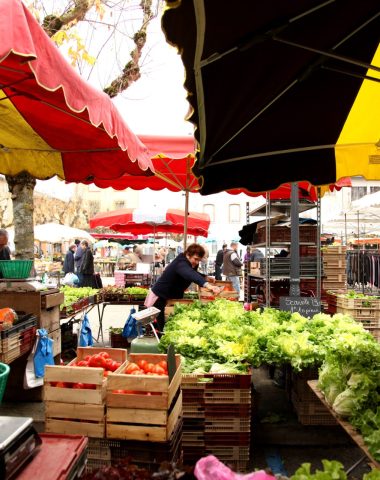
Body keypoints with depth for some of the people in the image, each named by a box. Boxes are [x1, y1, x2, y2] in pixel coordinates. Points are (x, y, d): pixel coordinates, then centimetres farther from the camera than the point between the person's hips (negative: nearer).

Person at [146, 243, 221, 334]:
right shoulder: (180, 263, -32)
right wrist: (207, 284, -69)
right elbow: (191, 275, -52)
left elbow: (194, 273, 18)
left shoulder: (192, 264, -3)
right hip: (160, 297, -9)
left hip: (173, 296, 9)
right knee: (164, 327, -4)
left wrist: (206, 278, -3)